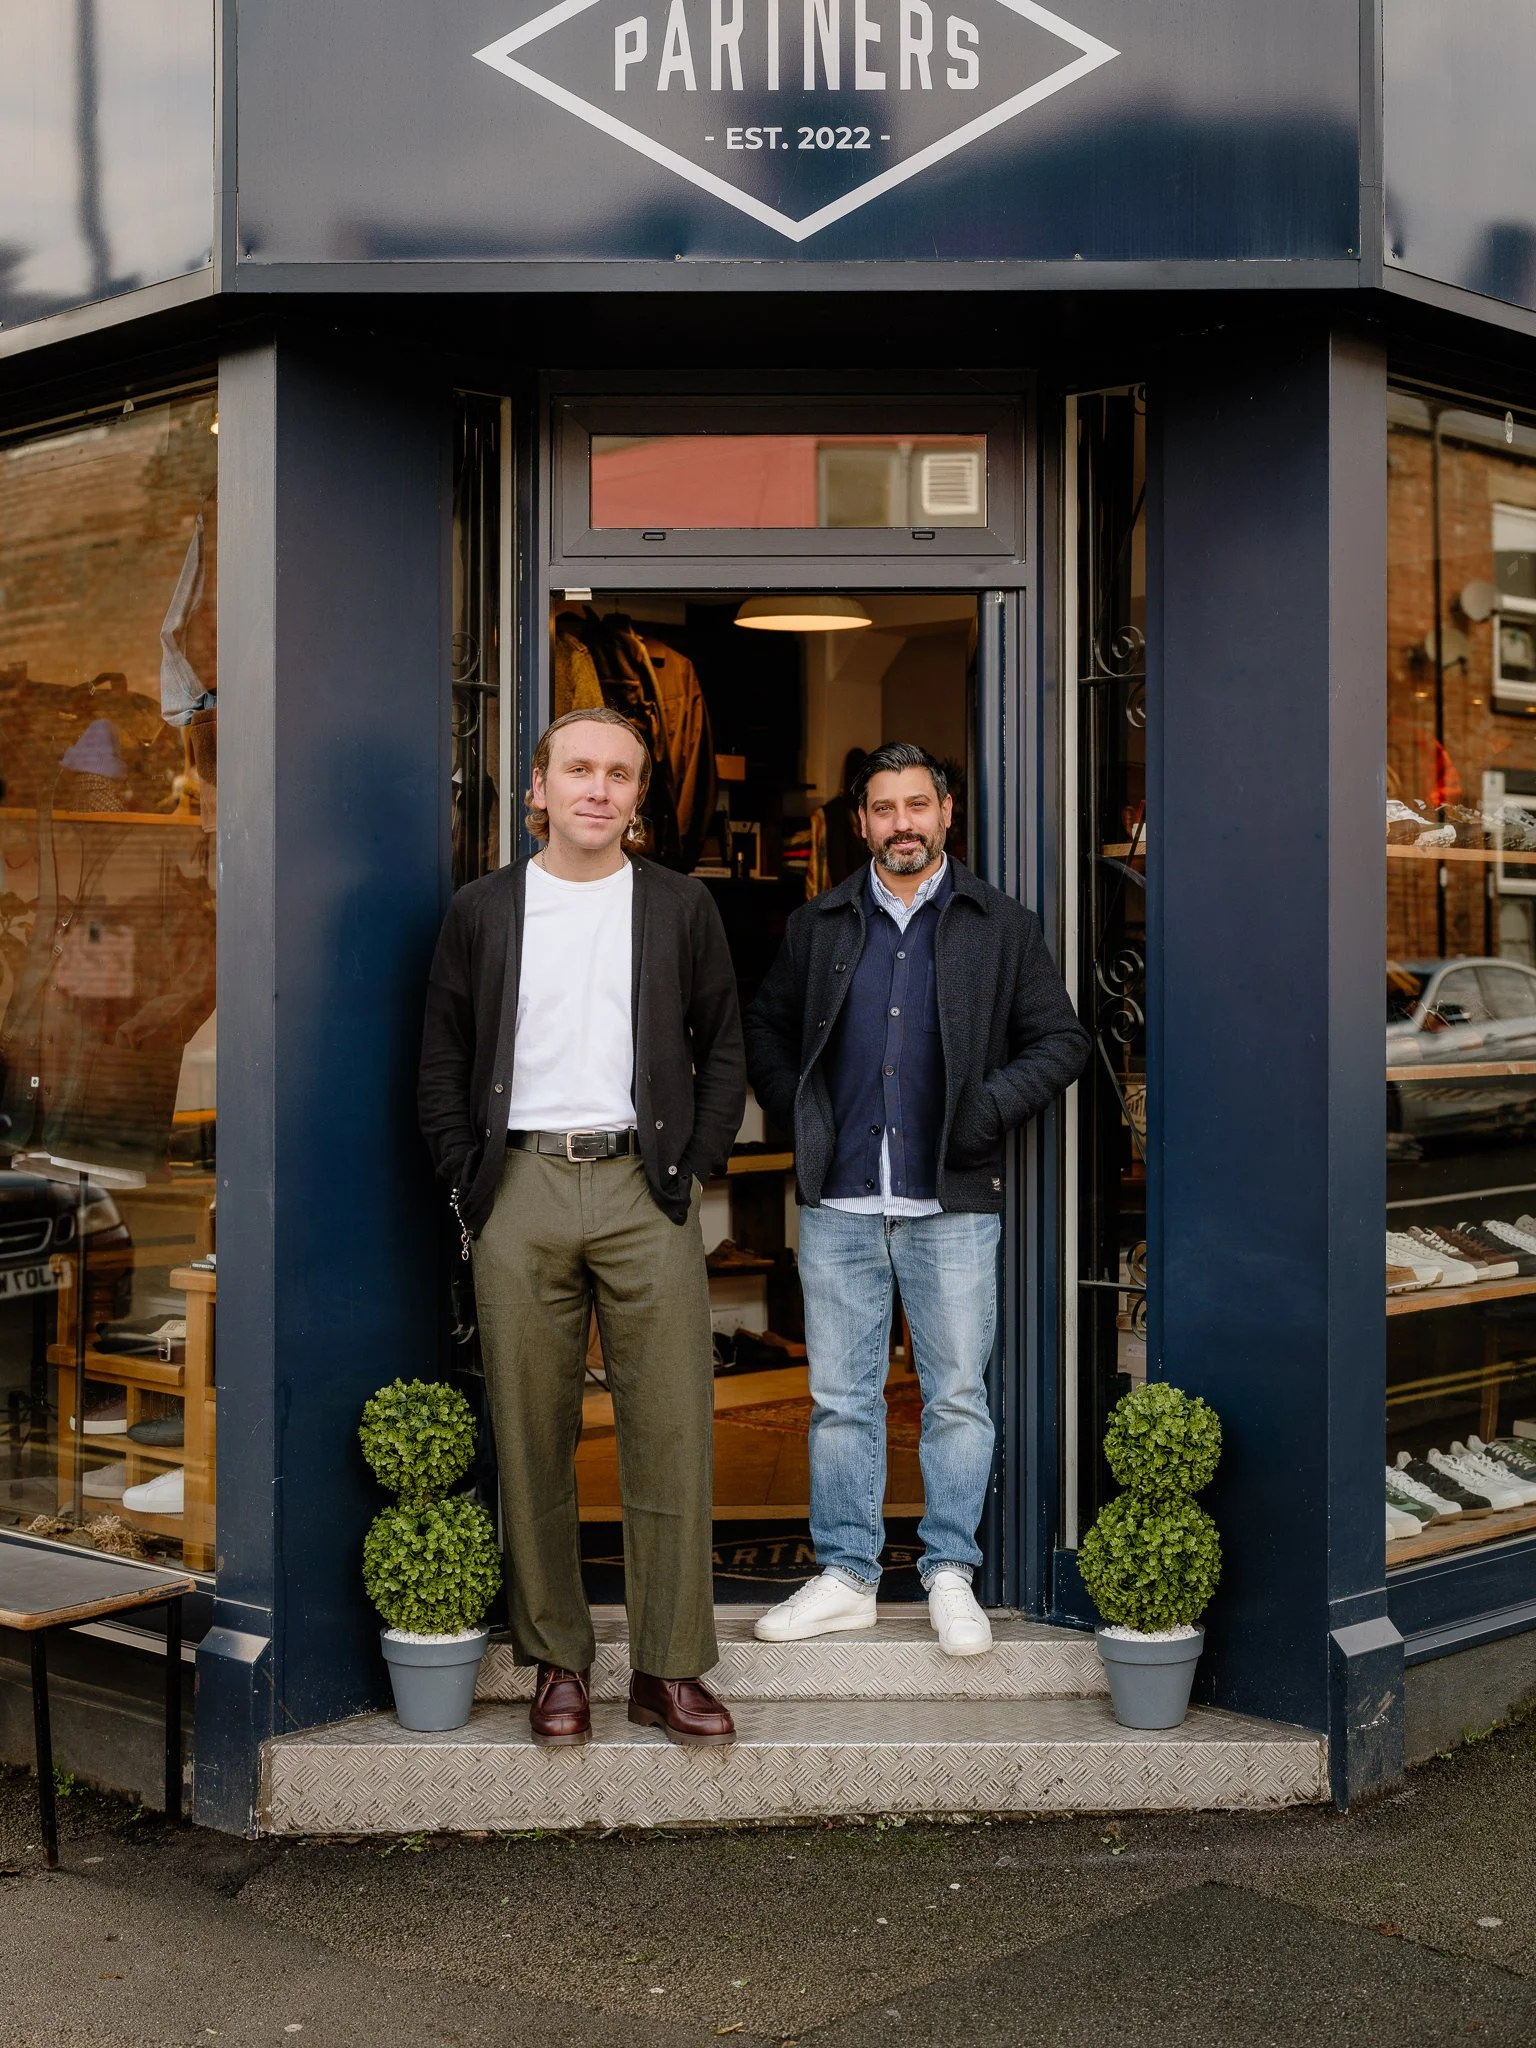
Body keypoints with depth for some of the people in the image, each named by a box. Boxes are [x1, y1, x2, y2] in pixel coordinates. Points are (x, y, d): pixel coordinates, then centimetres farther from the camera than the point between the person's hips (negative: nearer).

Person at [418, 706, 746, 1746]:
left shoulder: (682, 906, 9)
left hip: (645, 1189, 0)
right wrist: (470, 1183, 2)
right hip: (522, 1191, 1)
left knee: (671, 1436, -2)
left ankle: (669, 1668, 8)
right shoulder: (483, 910, 10)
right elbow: (443, 1063, 12)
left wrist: (693, 1171, 1)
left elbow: (724, 1049, 11)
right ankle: (557, 1661, 15)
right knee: (533, 1438, 3)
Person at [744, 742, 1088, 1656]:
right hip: (839, 1204, 2)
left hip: (953, 1204, -2)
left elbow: (1062, 1040, 4)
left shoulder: (1004, 926, 5)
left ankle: (952, 1573, 15)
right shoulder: (819, 925, 11)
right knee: (841, 1399, 6)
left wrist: (984, 1110, -8)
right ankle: (847, 1576, 16)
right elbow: (766, 1030, 19)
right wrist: (799, 1112, 3)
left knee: (959, 1398, 3)